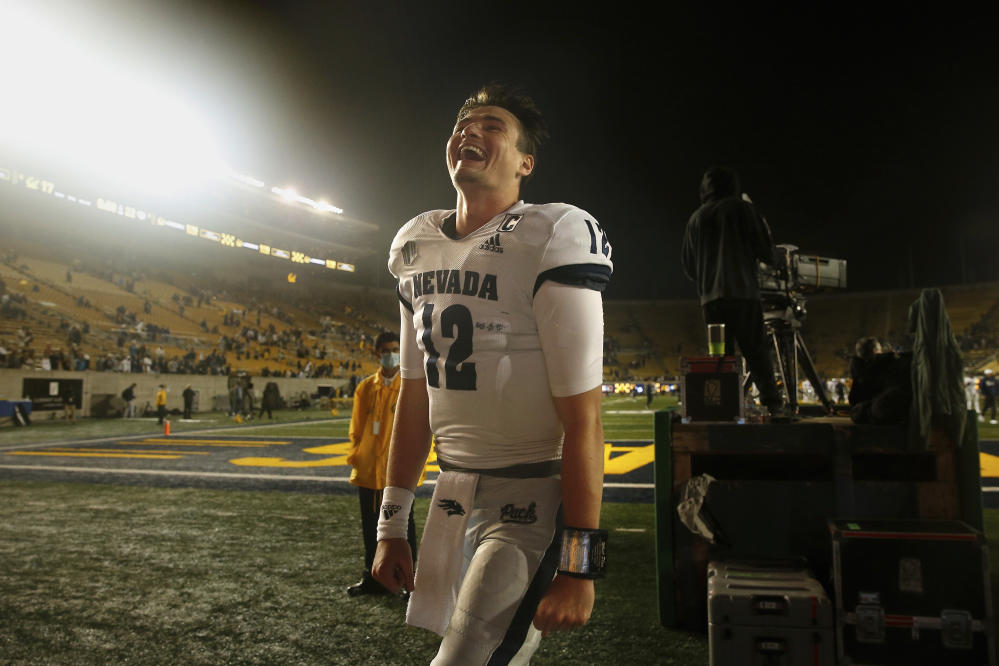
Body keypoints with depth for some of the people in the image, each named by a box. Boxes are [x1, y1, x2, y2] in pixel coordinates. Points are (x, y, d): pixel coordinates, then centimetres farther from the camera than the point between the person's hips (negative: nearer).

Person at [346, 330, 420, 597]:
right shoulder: (366, 387, 8)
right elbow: (357, 427, 13)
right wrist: (355, 456, 4)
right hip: (368, 471, 4)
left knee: (402, 526, 4)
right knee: (370, 527, 14)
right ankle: (373, 578, 28)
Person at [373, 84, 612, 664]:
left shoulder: (554, 241, -15)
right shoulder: (417, 248, 7)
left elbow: (583, 420, -17)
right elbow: (415, 399, 11)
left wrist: (578, 565, -17)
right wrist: (392, 525, 13)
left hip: (533, 501, -6)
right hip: (454, 490, 6)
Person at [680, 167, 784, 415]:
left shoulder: (696, 218, 15)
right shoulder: (742, 209, 3)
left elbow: (688, 267, 17)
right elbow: (766, 252, 0)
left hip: (711, 297, 3)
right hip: (743, 291, -3)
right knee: (756, 351, -1)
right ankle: (772, 402, -9)